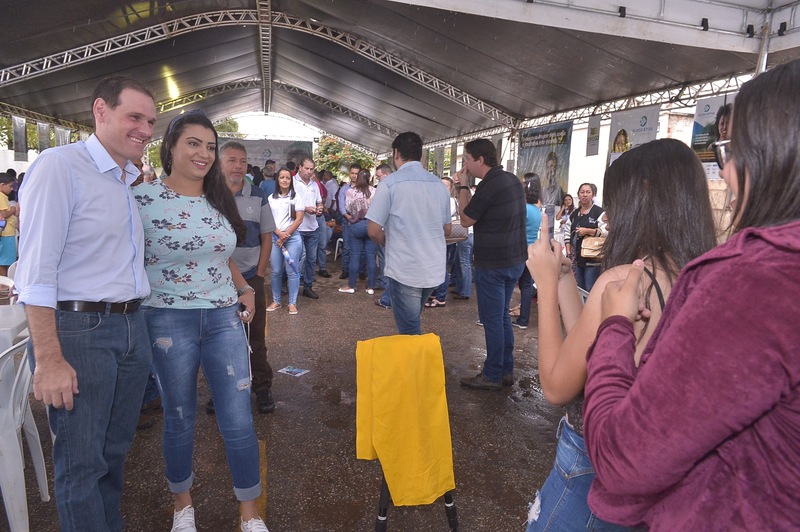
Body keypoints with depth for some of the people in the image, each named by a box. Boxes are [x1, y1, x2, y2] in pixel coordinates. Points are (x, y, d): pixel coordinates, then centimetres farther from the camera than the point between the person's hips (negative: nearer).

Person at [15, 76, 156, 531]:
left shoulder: (134, 182, 12)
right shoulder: (60, 166, -10)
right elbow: (37, 271, -15)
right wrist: (49, 359, -18)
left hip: (133, 328, 7)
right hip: (80, 330, -7)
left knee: (116, 450, 19)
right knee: (81, 462, 6)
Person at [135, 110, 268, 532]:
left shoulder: (219, 200, 9)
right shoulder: (144, 198, -7)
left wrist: (245, 288, 6)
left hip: (225, 319, 4)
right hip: (169, 322, -3)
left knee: (239, 422, 4)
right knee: (179, 420, 14)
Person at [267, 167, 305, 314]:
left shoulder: (296, 197, 2)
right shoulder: (271, 198, 9)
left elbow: (299, 219, -4)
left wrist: (285, 236, -8)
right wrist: (279, 233, -11)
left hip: (292, 237, -2)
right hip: (274, 237, 2)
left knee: (292, 271, -2)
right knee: (276, 271, 5)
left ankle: (292, 303, 5)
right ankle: (276, 301, 17)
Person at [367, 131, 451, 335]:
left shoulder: (390, 182, -10)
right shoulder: (439, 184, 6)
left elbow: (374, 231, -11)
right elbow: (447, 230, 14)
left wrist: (390, 243, 8)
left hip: (404, 270, -6)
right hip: (435, 269, 6)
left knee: (410, 333, 6)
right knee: (413, 322, 25)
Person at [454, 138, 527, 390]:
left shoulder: (489, 186, -20)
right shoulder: (512, 179, 9)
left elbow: (466, 219, -9)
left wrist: (462, 186, -4)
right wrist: (467, 187, 11)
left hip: (493, 264, -9)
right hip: (514, 260, 9)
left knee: (492, 320, 1)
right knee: (502, 316, 18)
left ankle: (493, 376, 13)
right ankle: (506, 370, 27)